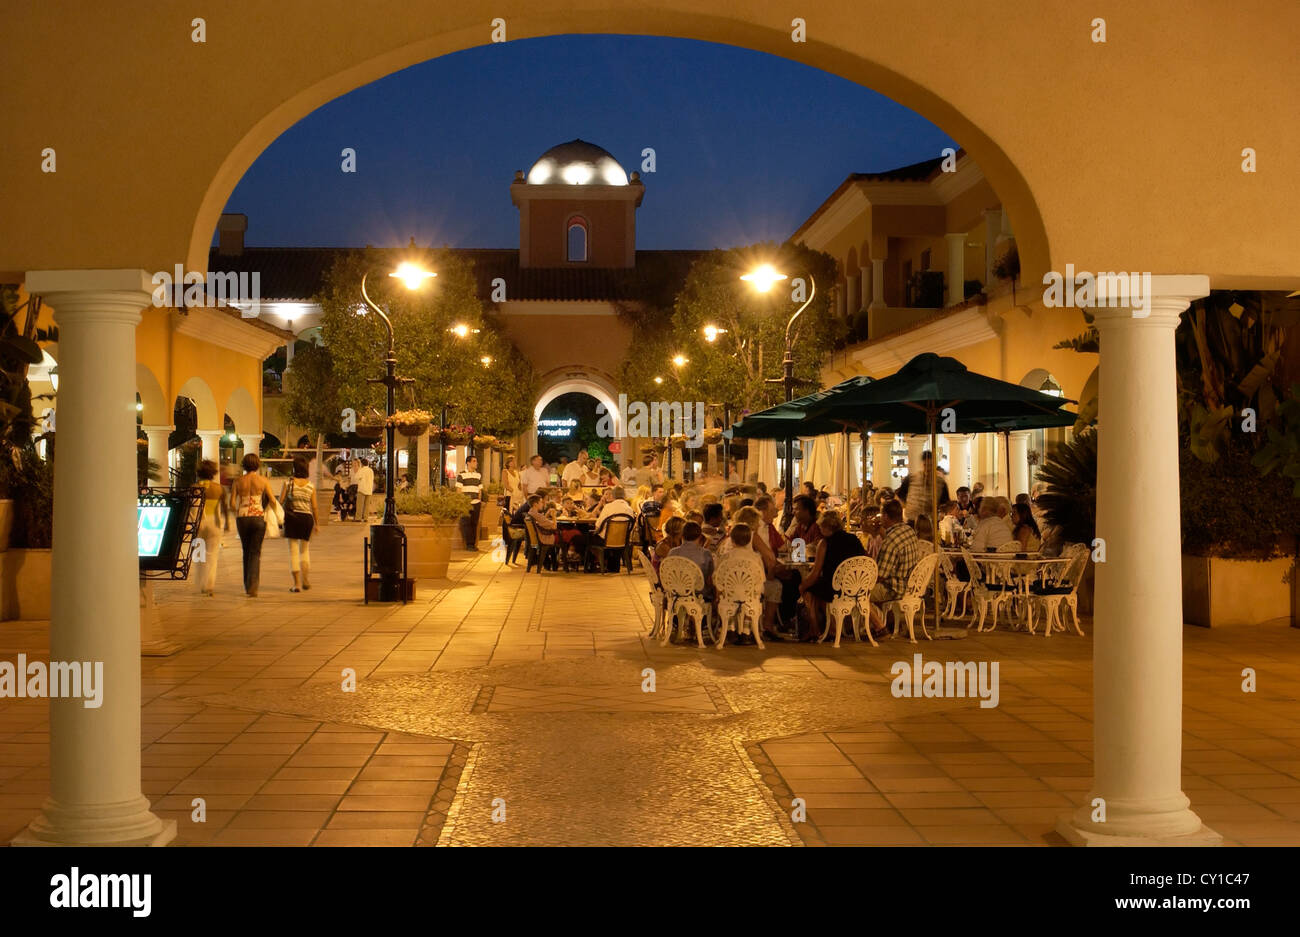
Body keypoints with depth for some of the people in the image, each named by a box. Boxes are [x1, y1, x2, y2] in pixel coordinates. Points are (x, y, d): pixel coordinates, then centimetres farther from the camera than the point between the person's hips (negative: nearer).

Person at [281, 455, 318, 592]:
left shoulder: (288, 483, -6)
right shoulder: (311, 486, 0)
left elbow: (281, 501, -5)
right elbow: (314, 506, 0)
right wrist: (315, 523, 9)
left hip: (292, 517, -2)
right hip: (307, 518, 2)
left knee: (293, 550, 4)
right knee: (304, 549, 19)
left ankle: (297, 583, -1)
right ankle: (304, 579, 13)